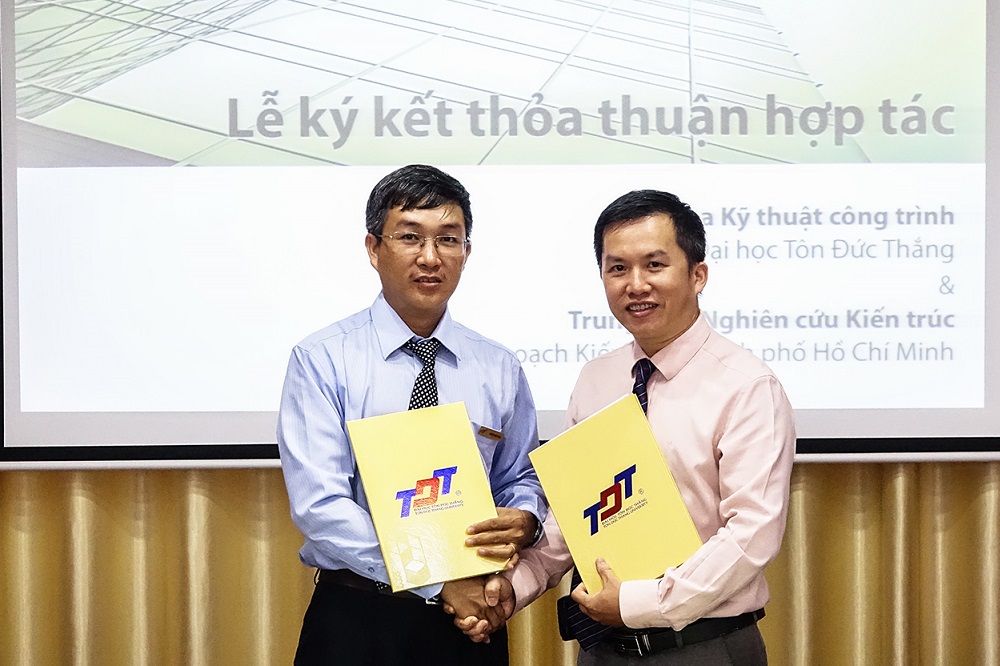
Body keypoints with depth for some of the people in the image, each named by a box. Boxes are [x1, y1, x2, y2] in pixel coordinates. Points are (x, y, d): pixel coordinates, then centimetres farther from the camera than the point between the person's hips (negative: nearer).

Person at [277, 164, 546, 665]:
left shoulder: (500, 370, 5)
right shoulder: (322, 360, -7)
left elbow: (523, 479, 11)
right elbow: (319, 505, -15)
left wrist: (523, 521, -12)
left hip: (470, 619, 3)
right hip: (355, 622, -3)